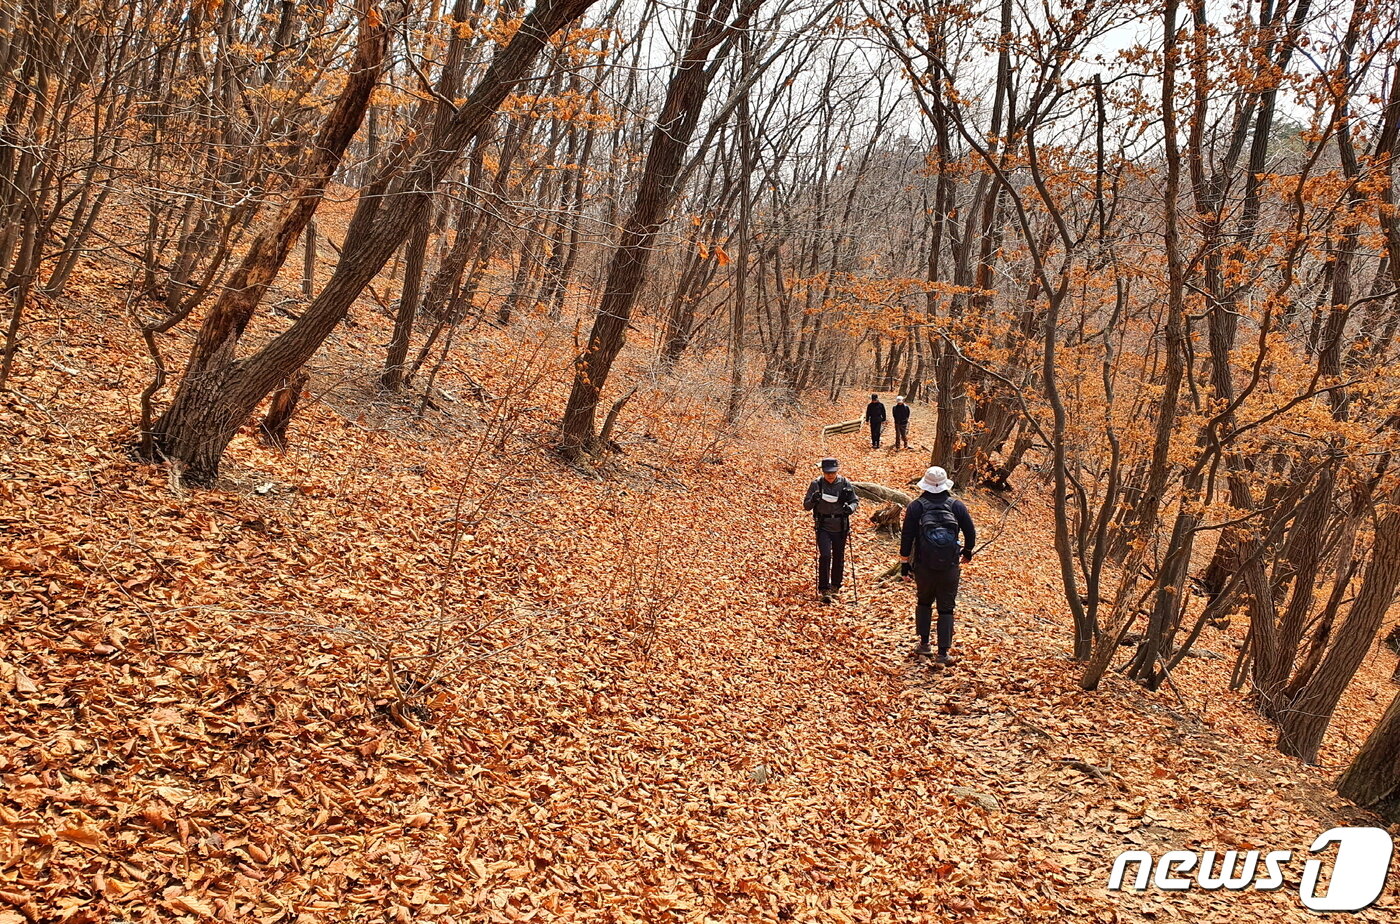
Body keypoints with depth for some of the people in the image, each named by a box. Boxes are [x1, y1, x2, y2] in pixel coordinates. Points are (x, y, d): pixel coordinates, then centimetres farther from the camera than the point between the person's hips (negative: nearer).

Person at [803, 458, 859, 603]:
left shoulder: (845, 484, -1)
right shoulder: (816, 484, -4)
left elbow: (856, 501, 9)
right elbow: (806, 506, 1)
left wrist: (851, 507, -14)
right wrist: (813, 500, -22)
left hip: (840, 528, 2)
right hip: (823, 527, -2)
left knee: (839, 558, 11)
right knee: (825, 556, -14)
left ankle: (835, 586, 30)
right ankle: (824, 589, -8)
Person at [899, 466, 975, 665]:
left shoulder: (916, 506, -4)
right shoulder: (957, 506, -1)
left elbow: (907, 537, -4)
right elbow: (971, 532, 5)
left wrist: (904, 563, 5)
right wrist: (967, 552, 24)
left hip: (923, 567, 0)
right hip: (950, 567, 0)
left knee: (924, 602, 22)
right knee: (946, 609, 6)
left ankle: (924, 644, 25)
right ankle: (943, 654, 6)